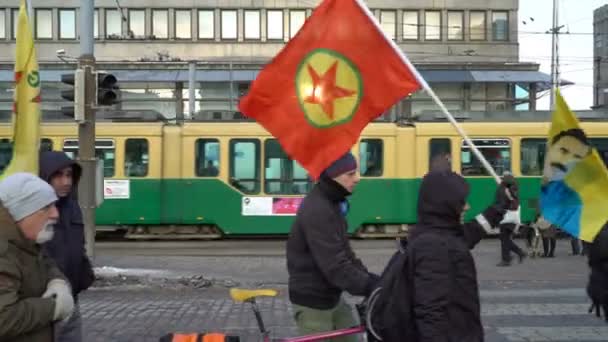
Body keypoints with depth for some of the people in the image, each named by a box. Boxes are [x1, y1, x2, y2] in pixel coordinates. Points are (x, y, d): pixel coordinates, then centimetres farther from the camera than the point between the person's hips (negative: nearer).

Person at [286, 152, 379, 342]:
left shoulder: (332, 203, 7)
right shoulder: (317, 211, -26)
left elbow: (344, 251, 10)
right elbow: (335, 267, -30)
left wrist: (370, 279, -2)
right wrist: (372, 287, -27)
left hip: (332, 296, 9)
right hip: (312, 301, -9)